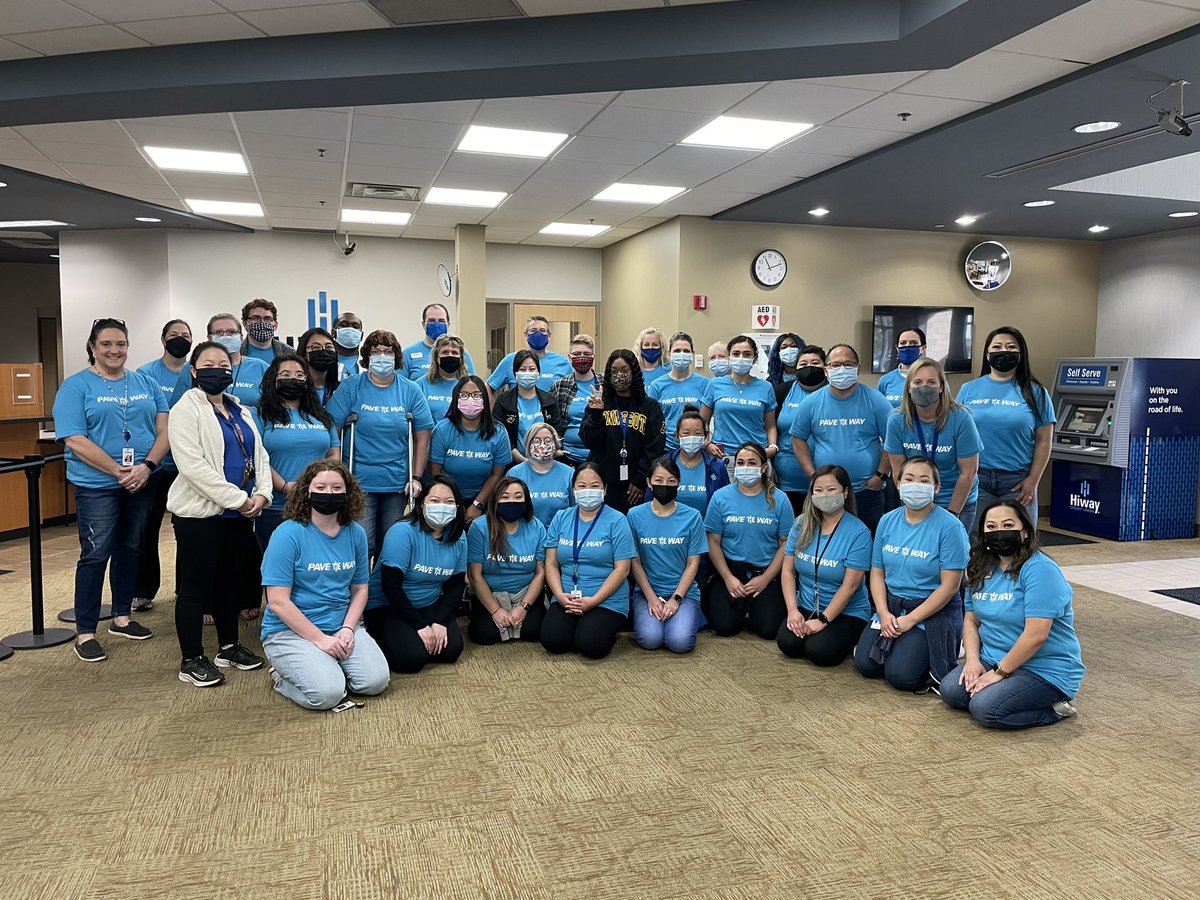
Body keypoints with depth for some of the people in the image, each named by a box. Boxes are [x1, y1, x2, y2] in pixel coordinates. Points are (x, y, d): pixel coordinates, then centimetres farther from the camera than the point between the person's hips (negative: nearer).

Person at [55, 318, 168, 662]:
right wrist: (118, 472, -18)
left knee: (130, 549, 13)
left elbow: (163, 429, 3)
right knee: (95, 554, -3)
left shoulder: (146, 384, 10)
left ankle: (122, 617, 28)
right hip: (96, 486, -4)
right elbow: (75, 441, -12)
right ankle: (85, 632, 7)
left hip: (142, 484, 4)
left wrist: (147, 466, -14)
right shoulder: (75, 386, -3)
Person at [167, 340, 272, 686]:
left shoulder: (240, 411, 15)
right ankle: (191, 661, 11)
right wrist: (237, 499, -19)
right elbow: (192, 465, -17)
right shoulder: (186, 409, -7)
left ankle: (229, 647, 28)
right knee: (196, 586, 1)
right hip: (201, 513, -7)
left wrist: (262, 493, -6)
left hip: (240, 513, 7)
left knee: (232, 582, 15)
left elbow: (259, 455, 13)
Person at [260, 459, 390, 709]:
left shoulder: (355, 533, 2)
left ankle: (327, 667, 13)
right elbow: (278, 602, -15)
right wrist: (320, 639, -17)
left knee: (376, 681, -15)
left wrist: (347, 628, -8)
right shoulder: (288, 534, -13)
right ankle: (283, 676, 7)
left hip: (342, 626, 5)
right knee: (327, 694, -25)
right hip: (290, 630, -5)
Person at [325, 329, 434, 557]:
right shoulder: (351, 388, -2)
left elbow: (422, 438, 5)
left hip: (397, 484, 3)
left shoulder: (411, 391, 4)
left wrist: (416, 478, 0)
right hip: (359, 482, -2)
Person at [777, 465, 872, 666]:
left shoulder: (858, 532, -13)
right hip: (805, 608, 3)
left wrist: (823, 620, -17)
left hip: (847, 612, -3)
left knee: (819, 652, -24)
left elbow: (850, 585, -15)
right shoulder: (801, 524, 0)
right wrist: (793, 610, -11)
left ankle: (848, 639, 7)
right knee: (787, 644, -22)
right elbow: (788, 570, 1)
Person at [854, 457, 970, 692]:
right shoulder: (887, 521, 3)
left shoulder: (949, 527, -13)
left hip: (934, 611, -5)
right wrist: (884, 613, -10)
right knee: (865, 665, -10)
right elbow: (877, 573, 5)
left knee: (900, 675, -18)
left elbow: (949, 586, -15)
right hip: (891, 605, 5)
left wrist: (911, 619, -16)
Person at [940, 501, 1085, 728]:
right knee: (951, 691, -13)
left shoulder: (1040, 570, -20)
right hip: (994, 659, 7)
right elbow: (971, 619, 9)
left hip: (1045, 670, -7)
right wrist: (973, 659, -8)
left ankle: (1055, 709, -3)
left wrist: (1000, 672, -18)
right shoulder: (982, 569, 6)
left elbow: (1036, 635, -25)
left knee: (985, 709, -25)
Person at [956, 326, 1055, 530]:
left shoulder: (1035, 392, 5)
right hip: (976, 479, 1)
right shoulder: (969, 390, 8)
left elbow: (1043, 441, 4)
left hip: (1017, 482, -1)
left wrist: (1033, 481, -4)